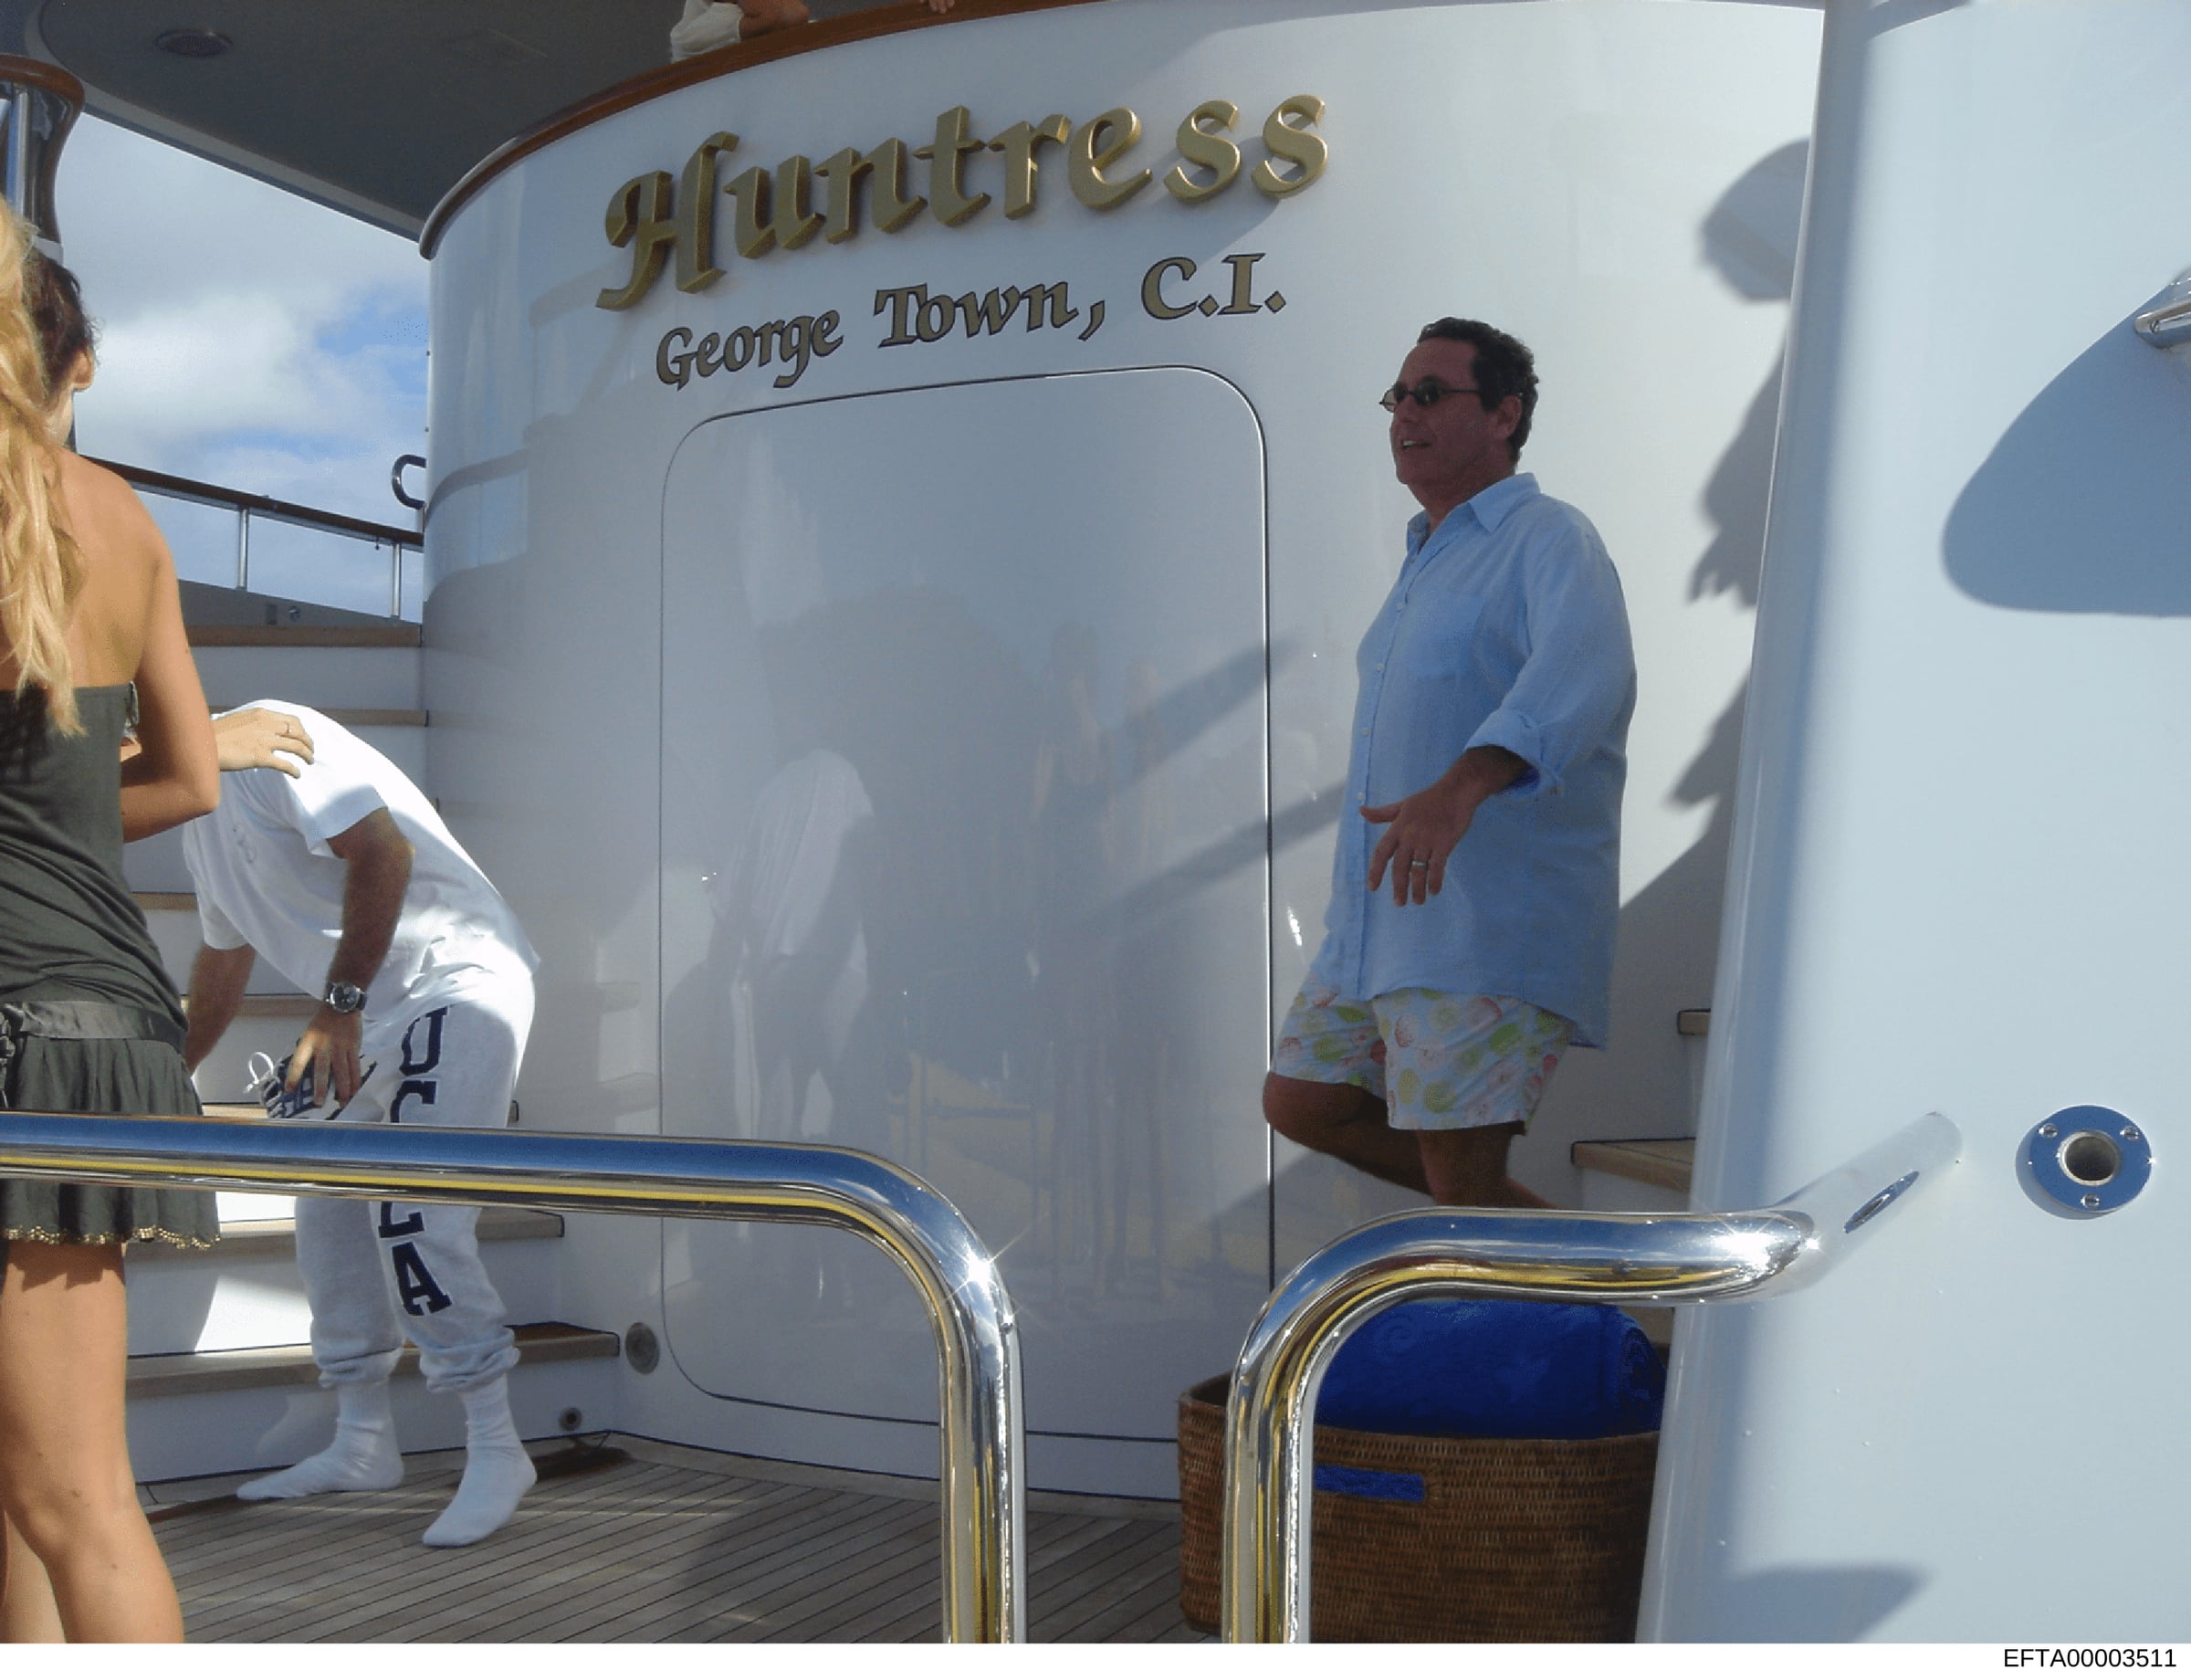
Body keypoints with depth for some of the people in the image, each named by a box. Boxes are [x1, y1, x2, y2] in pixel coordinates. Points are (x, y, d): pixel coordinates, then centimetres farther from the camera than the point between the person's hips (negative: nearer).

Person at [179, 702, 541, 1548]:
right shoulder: (201, 818, 18)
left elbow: (382, 851, -23)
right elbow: (222, 964, 31)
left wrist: (338, 1006, -22)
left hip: (457, 981, -10)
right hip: (370, 1008, 10)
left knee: (412, 1220, -17)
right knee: (327, 1214, 12)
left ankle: (497, 1452, -10)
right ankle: (363, 1446, 21)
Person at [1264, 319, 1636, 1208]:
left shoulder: (1547, 542, -10)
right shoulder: (1428, 559, 20)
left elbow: (1580, 679, -32)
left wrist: (1461, 788, -47)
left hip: (1491, 933, -10)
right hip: (1375, 921, 10)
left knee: (1458, 1176, -10)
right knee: (1300, 1104, 13)